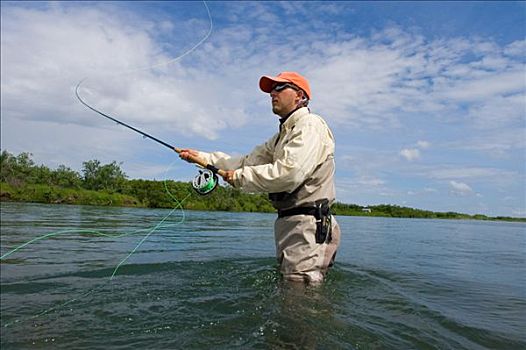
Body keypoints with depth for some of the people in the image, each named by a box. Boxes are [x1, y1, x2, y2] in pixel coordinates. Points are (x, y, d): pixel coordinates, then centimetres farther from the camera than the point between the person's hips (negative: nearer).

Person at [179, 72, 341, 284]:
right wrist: (203, 157, 10)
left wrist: (239, 177, -14)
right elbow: (248, 161, 18)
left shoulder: (310, 125, -10)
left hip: (308, 225, -10)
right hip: (288, 223, 10)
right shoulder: (283, 134, 23)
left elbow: (289, 173, -25)